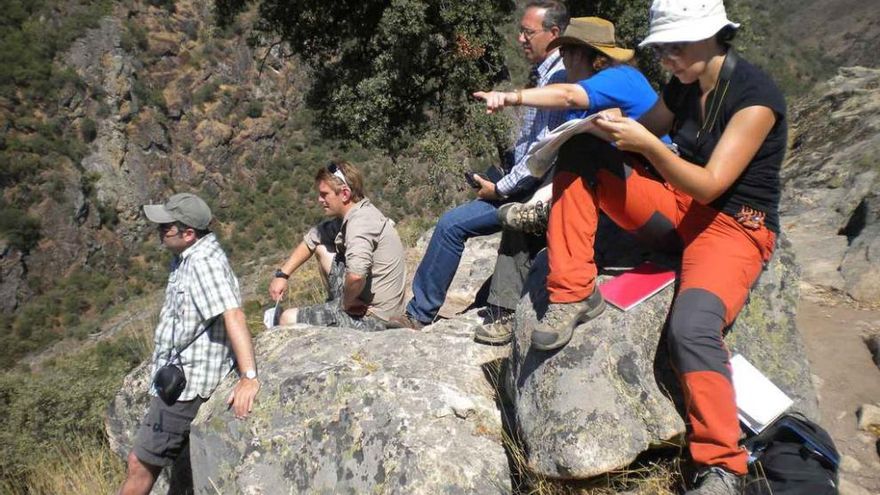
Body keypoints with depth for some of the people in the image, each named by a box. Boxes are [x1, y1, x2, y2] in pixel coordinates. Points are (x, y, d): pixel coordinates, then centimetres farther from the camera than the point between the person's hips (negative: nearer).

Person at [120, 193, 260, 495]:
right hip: (177, 379, 10)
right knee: (141, 463, 20)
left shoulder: (204, 263, -22)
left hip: (185, 385, -10)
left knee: (141, 465, 2)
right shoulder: (186, 258, 9)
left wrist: (249, 377, -40)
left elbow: (234, 316, -32)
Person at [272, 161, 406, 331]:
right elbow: (311, 239, 17)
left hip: (370, 318, -10)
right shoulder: (348, 217, 5)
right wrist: (282, 274, 10)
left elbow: (356, 275, -41)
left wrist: (347, 301, -21)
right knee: (321, 246, 19)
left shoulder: (360, 222, -26)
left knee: (288, 319, -5)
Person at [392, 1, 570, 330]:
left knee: (452, 224, -13)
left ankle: (418, 314, -1)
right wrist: (499, 181, 9)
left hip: (534, 190, -10)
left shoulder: (559, 77, -16)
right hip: (525, 182, 10)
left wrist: (500, 189, -14)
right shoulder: (543, 74, 15)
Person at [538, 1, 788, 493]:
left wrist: (647, 144, -30)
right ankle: (574, 294, -13)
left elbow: (709, 185, -21)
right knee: (581, 153, -9)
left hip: (735, 227, -6)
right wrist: (618, 127, -7)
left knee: (691, 327, -36)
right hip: (679, 206, 7)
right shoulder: (682, 87, 3)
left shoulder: (756, 96, -16)